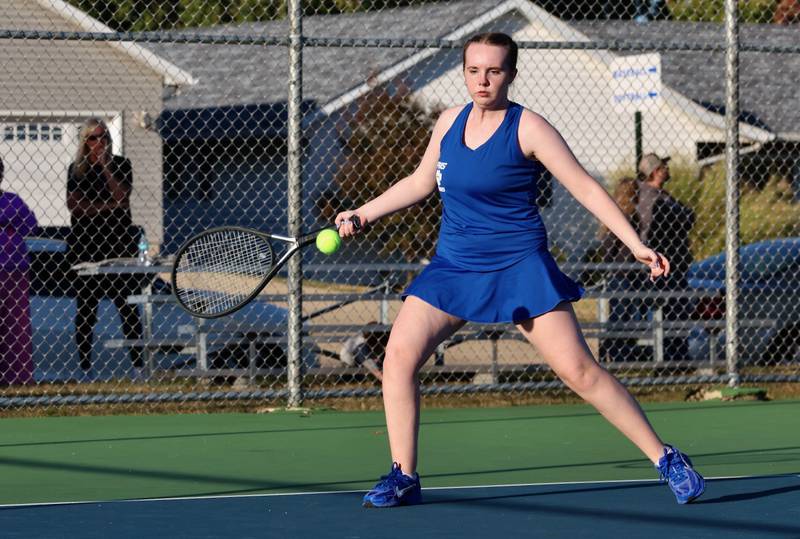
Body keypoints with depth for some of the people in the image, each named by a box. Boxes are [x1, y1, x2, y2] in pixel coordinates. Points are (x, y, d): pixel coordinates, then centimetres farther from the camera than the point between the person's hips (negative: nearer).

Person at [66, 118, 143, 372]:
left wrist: (105, 167, -10)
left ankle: (137, 358, -2)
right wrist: (108, 206, -8)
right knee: (86, 302, 2)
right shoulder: (76, 169, 7)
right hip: (86, 240, 1)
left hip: (118, 238, -1)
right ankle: (84, 359, 6)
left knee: (126, 299, -4)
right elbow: (74, 205, -4)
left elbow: (121, 197, -8)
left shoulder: (120, 165, 6)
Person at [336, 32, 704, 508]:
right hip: (454, 267, 5)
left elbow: (585, 188, -9)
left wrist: (637, 245, -15)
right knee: (400, 354, -10)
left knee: (579, 370, -11)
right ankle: (404, 478, 1)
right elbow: (421, 182, 25)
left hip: (519, 267, -5)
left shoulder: (527, 128, -9)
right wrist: (364, 214, 20)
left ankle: (666, 460, -1)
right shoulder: (450, 122, 8)